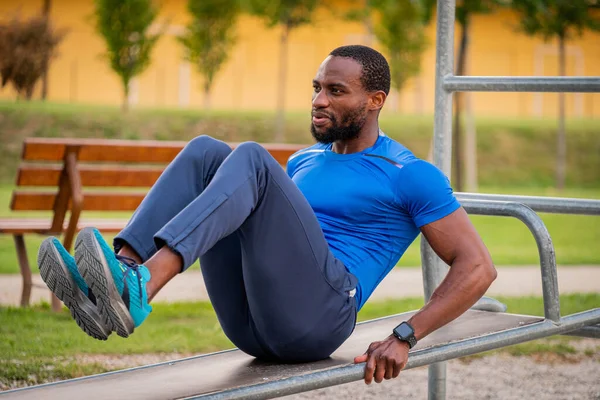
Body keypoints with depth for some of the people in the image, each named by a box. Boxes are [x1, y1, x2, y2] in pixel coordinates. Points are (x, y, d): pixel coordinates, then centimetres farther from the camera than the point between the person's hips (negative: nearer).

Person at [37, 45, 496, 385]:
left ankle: (138, 291, -45)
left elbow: (478, 267, -1)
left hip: (313, 320, -6)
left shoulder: (411, 177, 6)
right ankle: (119, 275, -28)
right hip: (248, 325, 7)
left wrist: (404, 337, -12)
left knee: (251, 159, -24)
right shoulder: (305, 161, 27)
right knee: (205, 151, -6)